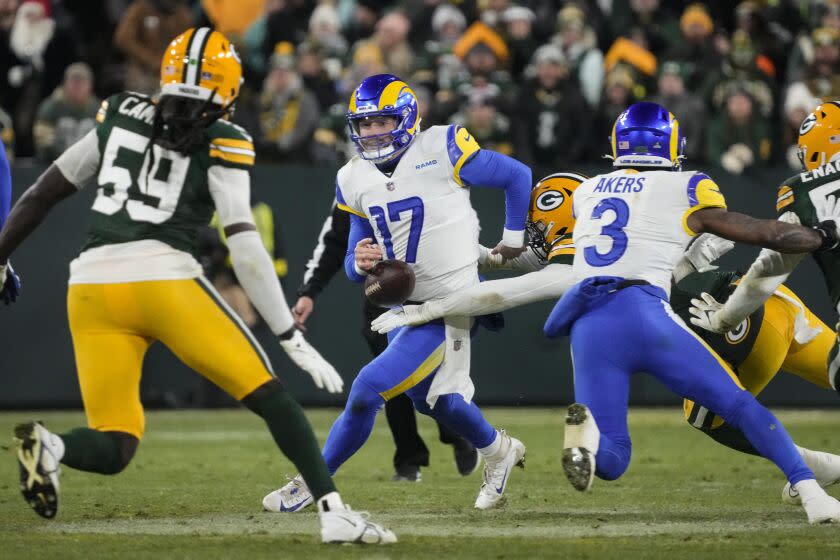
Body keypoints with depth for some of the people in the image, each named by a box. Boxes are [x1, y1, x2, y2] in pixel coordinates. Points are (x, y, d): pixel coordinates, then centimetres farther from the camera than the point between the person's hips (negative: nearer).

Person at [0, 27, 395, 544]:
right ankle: (335, 513, -3)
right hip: (164, 279, -4)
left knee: (113, 449, 9)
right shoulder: (220, 145, 4)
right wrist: (293, 339, -5)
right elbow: (246, 248, -5)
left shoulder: (122, 116, 16)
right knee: (268, 396, 9)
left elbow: (46, 192, 23)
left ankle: (49, 444, -23)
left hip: (93, 285, 4)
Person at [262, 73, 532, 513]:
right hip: (401, 306, 7)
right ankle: (498, 452, 46)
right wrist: (359, 262, -14)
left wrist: (514, 238, 5)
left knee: (367, 390, -14)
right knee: (437, 402, 18)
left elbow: (517, 176, -3)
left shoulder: (441, 153, -15)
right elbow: (354, 266, 10)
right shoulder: (354, 180, 4)